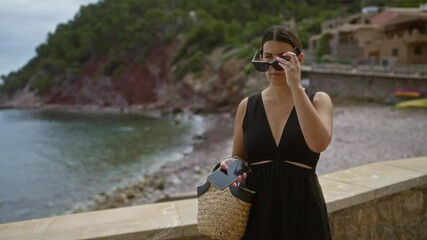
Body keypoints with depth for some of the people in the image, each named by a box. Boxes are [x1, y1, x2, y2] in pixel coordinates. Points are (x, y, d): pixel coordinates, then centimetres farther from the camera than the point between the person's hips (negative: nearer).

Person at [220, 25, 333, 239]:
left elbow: (319, 143, -23)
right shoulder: (247, 106, 1)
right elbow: (239, 158, 9)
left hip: (302, 209, -1)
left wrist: (296, 87, -24)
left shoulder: (318, 100, -3)